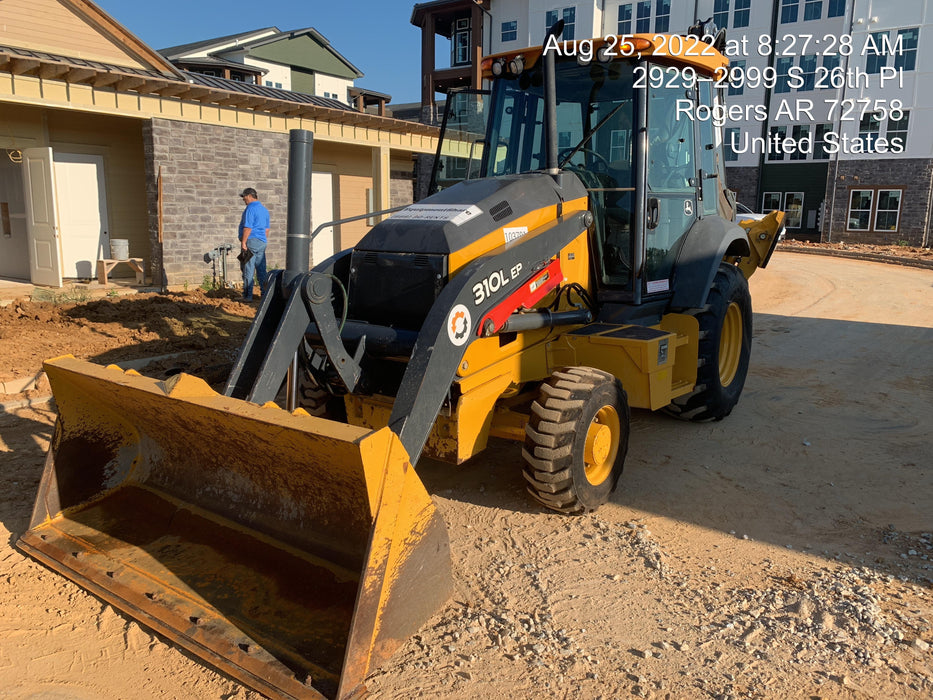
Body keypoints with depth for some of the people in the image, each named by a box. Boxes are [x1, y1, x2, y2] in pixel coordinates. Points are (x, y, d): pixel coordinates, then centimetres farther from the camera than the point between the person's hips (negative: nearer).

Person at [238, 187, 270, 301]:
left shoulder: (250, 208, -11)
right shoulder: (264, 209, 15)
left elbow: (248, 227, -18)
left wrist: (243, 242, -16)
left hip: (251, 241, -8)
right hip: (262, 242, 8)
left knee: (248, 270, -5)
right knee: (261, 270, 10)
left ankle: (247, 296, -4)